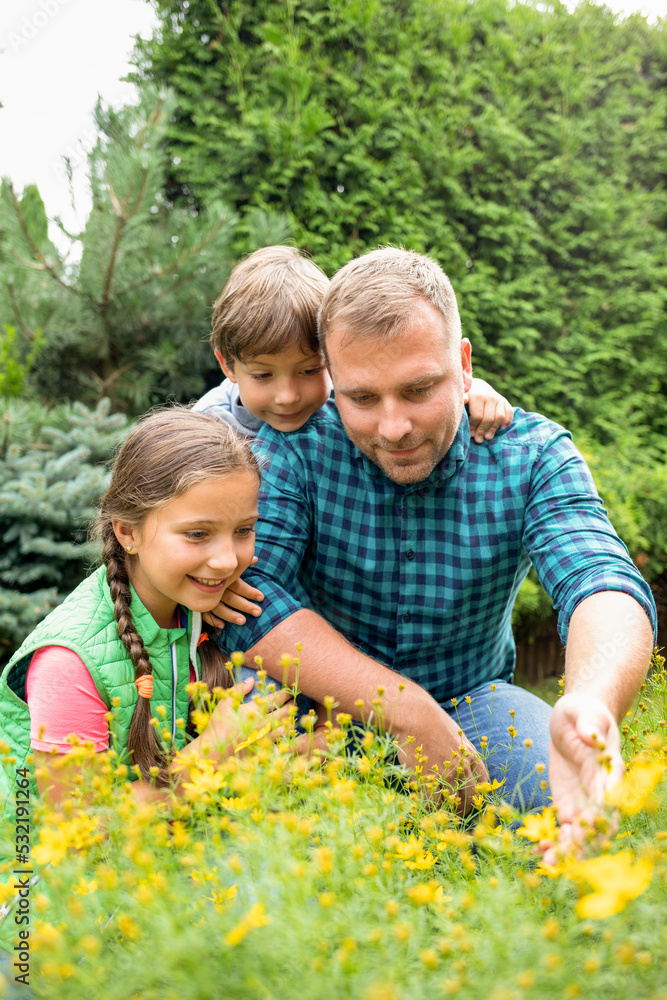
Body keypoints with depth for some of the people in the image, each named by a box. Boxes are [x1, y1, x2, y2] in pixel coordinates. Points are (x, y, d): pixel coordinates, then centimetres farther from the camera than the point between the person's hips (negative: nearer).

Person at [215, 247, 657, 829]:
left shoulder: (532, 457, -15)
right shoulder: (293, 444, -16)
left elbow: (605, 585, -31)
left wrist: (592, 705, -56)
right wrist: (407, 709, -34)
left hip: (469, 700, 1)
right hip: (325, 698, 0)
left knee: (557, 776, -29)